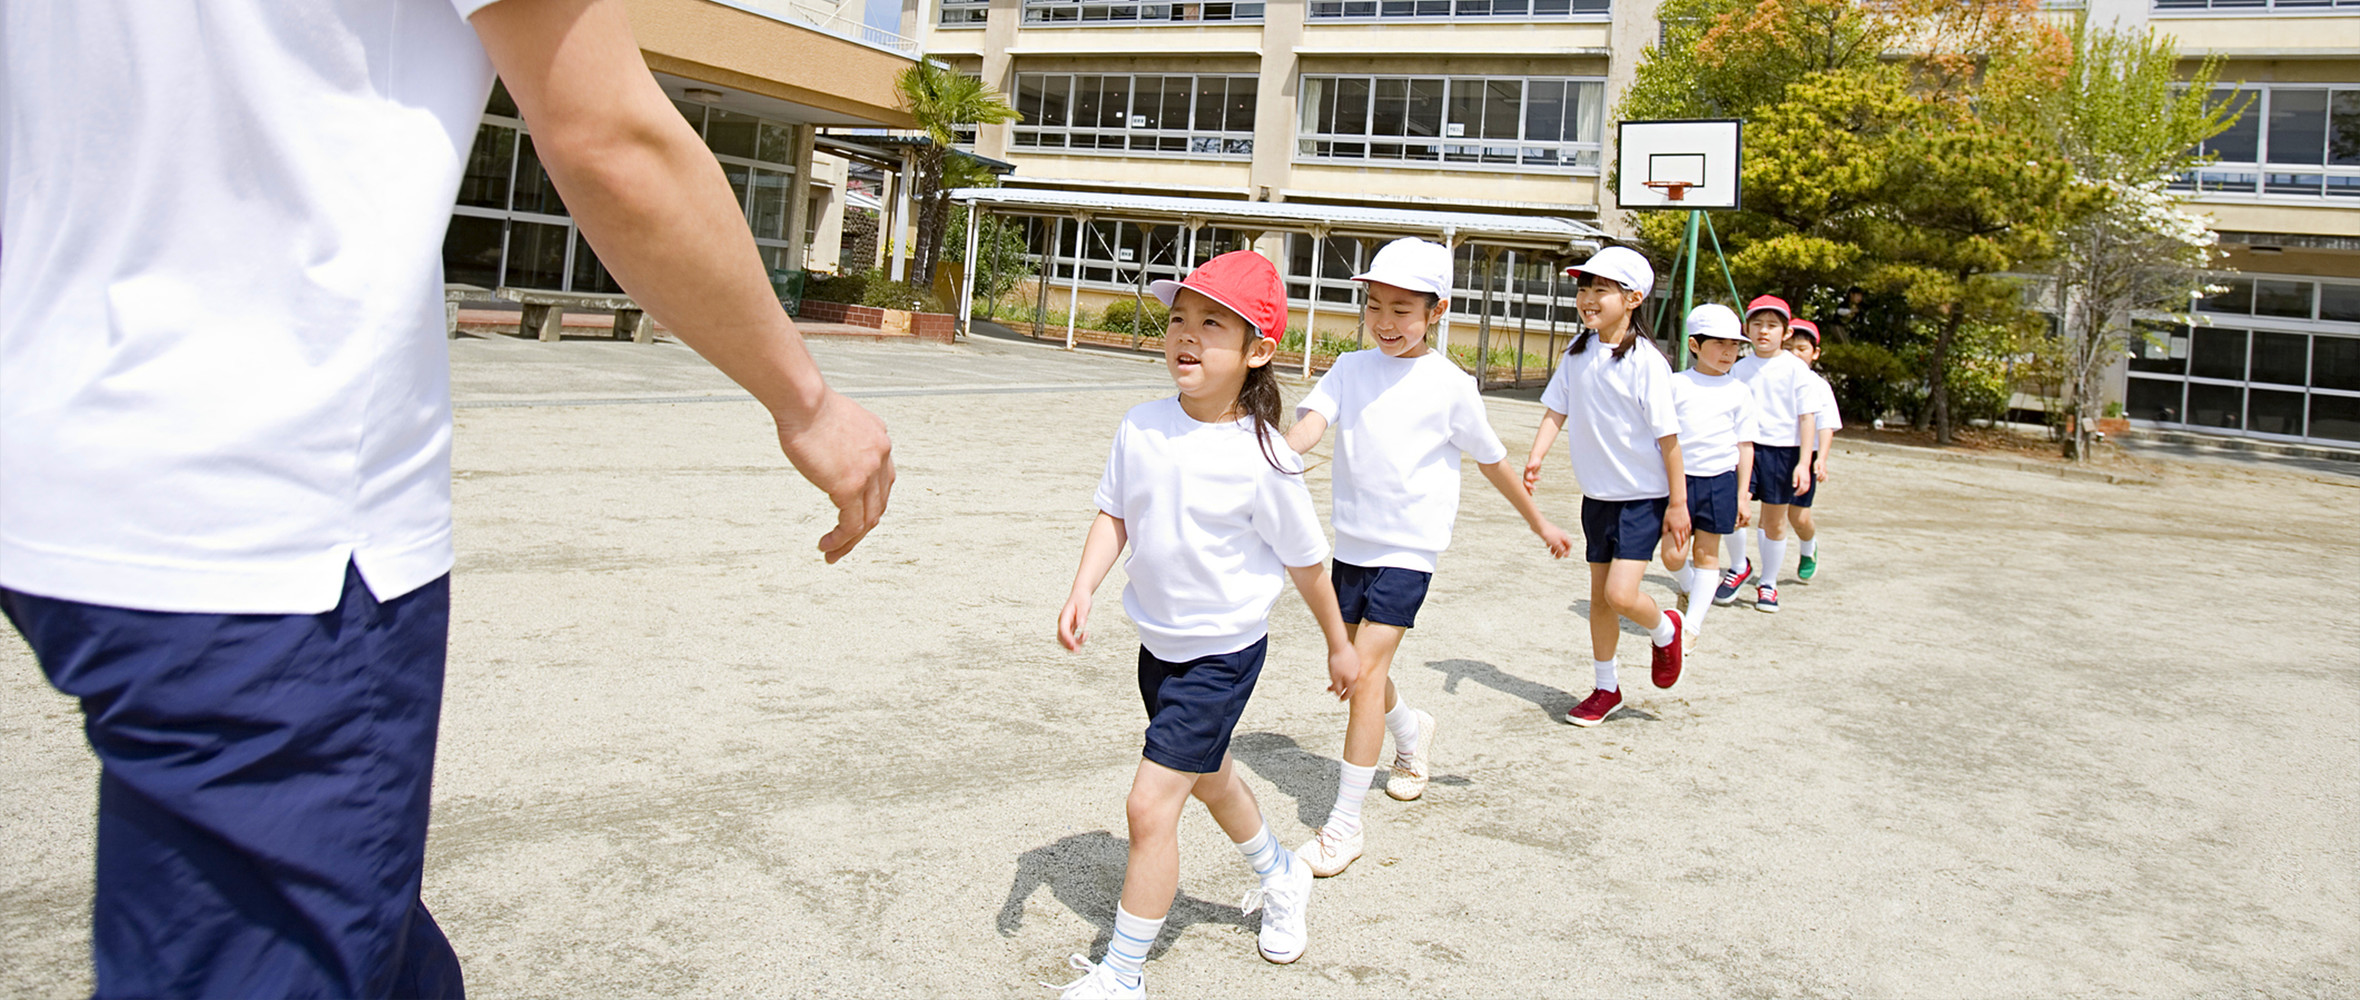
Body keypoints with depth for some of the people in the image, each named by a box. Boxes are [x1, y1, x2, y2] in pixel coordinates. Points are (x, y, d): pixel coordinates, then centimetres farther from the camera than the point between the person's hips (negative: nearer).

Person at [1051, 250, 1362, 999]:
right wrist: (1082, 591, -14)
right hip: (1159, 641, 7)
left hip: (1222, 652, -6)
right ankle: (1280, 878, 54)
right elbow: (1115, 516, 2)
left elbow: (1306, 563, -10)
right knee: (1208, 775, 26)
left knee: (1150, 804, -10)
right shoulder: (1141, 429, -9)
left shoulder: (1263, 461, -22)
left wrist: (1340, 646, 3)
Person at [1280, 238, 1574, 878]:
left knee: (1366, 671, -13)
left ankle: (1344, 825, -5)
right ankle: (1411, 731, 50)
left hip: (1408, 549, -5)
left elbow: (1492, 460, 7)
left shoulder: (1449, 386, -5)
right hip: (1352, 542, 5)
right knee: (1354, 669, 17)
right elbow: (1310, 423, -15)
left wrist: (1539, 523, 17)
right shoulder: (1350, 370, 2)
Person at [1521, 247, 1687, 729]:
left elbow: (1667, 435, -14)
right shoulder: (1577, 354, 1)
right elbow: (1556, 411, 3)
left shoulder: (1645, 362, -17)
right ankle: (1606, 688, 27)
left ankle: (1664, 630, 18)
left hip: (1643, 497, -6)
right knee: (1599, 597, 12)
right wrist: (1535, 458, -14)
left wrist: (1678, 502, -12)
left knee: (1621, 594, -16)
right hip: (1597, 495, 6)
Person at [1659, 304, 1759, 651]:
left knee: (1706, 553, 6)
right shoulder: (1676, 384, 1)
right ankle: (1688, 590, 31)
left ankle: (1693, 623, 15)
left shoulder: (1739, 391, 2)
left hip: (1719, 479, 0)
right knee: (1672, 555, -2)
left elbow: (1745, 445, 5)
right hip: (1679, 477, 0)